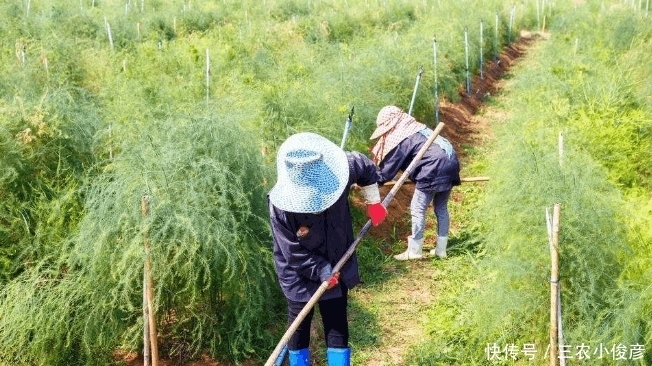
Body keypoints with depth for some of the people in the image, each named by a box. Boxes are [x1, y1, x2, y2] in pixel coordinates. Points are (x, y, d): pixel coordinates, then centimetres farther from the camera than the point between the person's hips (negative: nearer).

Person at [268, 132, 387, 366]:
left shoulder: (336, 174, -24)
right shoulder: (281, 206, -32)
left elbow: (366, 167, -1)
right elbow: (294, 253, -23)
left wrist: (373, 202, 2)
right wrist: (322, 272, -18)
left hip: (336, 266, 3)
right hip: (300, 276, -3)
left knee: (337, 323, 15)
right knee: (299, 323, 18)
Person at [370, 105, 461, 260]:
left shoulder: (400, 138, -4)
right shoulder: (414, 128, 23)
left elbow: (388, 168, 1)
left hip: (434, 170, -9)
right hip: (450, 163, 9)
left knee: (418, 209, 1)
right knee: (441, 208, 18)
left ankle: (414, 251, 8)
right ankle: (441, 249, 24)